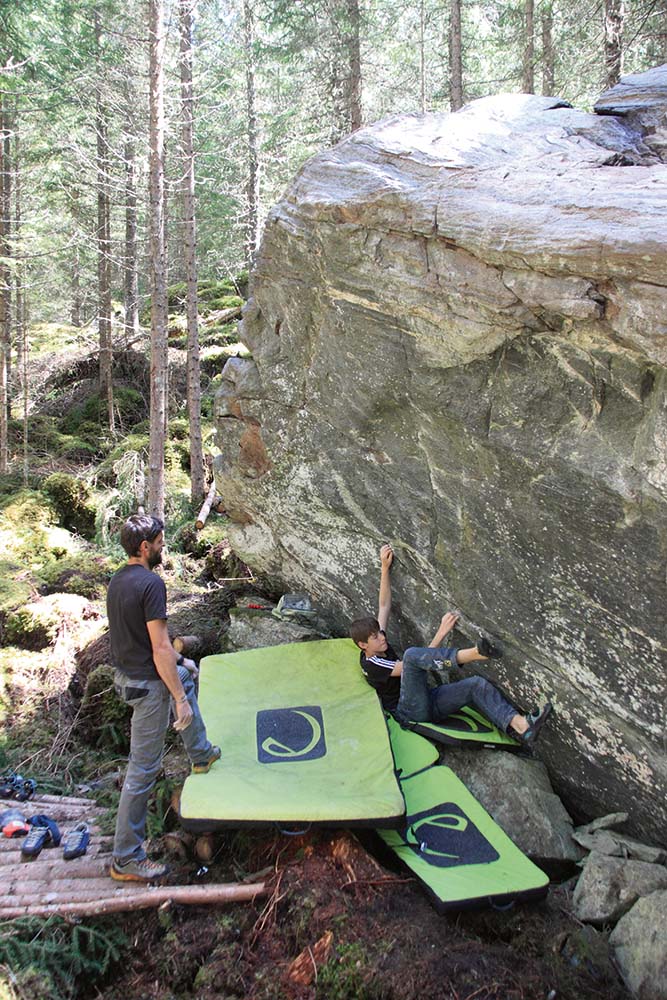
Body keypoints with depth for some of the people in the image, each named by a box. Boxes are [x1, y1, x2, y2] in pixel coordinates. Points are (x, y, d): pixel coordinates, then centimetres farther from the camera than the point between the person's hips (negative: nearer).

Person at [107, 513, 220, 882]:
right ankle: (126, 859, 12)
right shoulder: (151, 583, -24)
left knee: (187, 674, 35)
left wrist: (178, 660, 25)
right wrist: (180, 700, -19)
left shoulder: (117, 580, 4)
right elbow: (160, 648, -25)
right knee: (143, 768, 1)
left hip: (125, 673, 10)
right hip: (147, 685, -10)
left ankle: (201, 754, 49)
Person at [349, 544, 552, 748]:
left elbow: (384, 607, 16)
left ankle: (522, 728, -33)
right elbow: (417, 662, -18)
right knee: (411, 654, -33)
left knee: (477, 684, -15)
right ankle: (472, 654, -49)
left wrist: (385, 568, 11)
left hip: (427, 702, 8)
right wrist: (441, 632, -18)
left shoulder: (379, 647, 13)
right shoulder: (372, 665, -12)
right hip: (411, 713, -8)